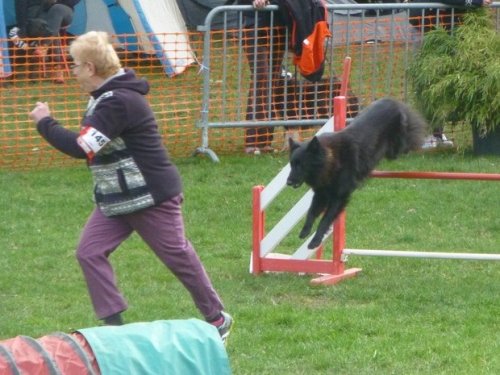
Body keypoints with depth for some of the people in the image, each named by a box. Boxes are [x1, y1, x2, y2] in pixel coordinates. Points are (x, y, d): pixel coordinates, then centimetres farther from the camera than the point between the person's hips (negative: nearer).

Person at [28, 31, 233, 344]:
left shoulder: (118, 102, -27)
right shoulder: (106, 95, 7)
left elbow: (81, 147, -32)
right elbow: (91, 144, 20)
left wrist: (45, 123, -21)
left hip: (151, 198, -10)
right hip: (116, 198, 10)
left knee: (179, 256, 3)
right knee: (90, 252, -2)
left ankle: (217, 318, 20)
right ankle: (114, 323, -1)